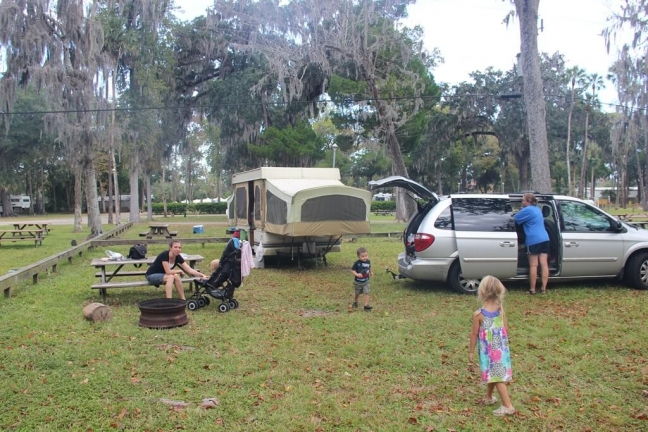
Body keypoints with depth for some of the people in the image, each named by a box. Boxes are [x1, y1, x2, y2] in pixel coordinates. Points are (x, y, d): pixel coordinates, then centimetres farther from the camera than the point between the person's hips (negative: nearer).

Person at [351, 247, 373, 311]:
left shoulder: (368, 262, -7)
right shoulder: (357, 263, -21)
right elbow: (352, 270, -16)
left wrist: (371, 272, -1)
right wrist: (357, 274, -32)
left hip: (366, 281, 2)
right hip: (358, 282, -2)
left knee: (366, 293, -11)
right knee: (357, 293, 17)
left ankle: (366, 305, -7)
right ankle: (355, 302, 44)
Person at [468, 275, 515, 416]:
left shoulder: (478, 314, -19)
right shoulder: (500, 309, -7)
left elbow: (474, 334, -11)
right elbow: (506, 329, 2)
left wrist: (471, 352, 0)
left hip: (488, 350, -5)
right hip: (502, 348, 5)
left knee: (496, 376, 1)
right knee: (494, 373, 20)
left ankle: (508, 406, 0)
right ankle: (489, 397, 38)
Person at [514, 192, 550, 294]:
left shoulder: (527, 210, -7)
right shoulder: (537, 209, 21)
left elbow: (516, 219, -2)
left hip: (534, 240, -8)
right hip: (545, 239, 8)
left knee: (533, 265, -3)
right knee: (544, 264, 3)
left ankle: (532, 289, 1)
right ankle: (543, 288, 5)